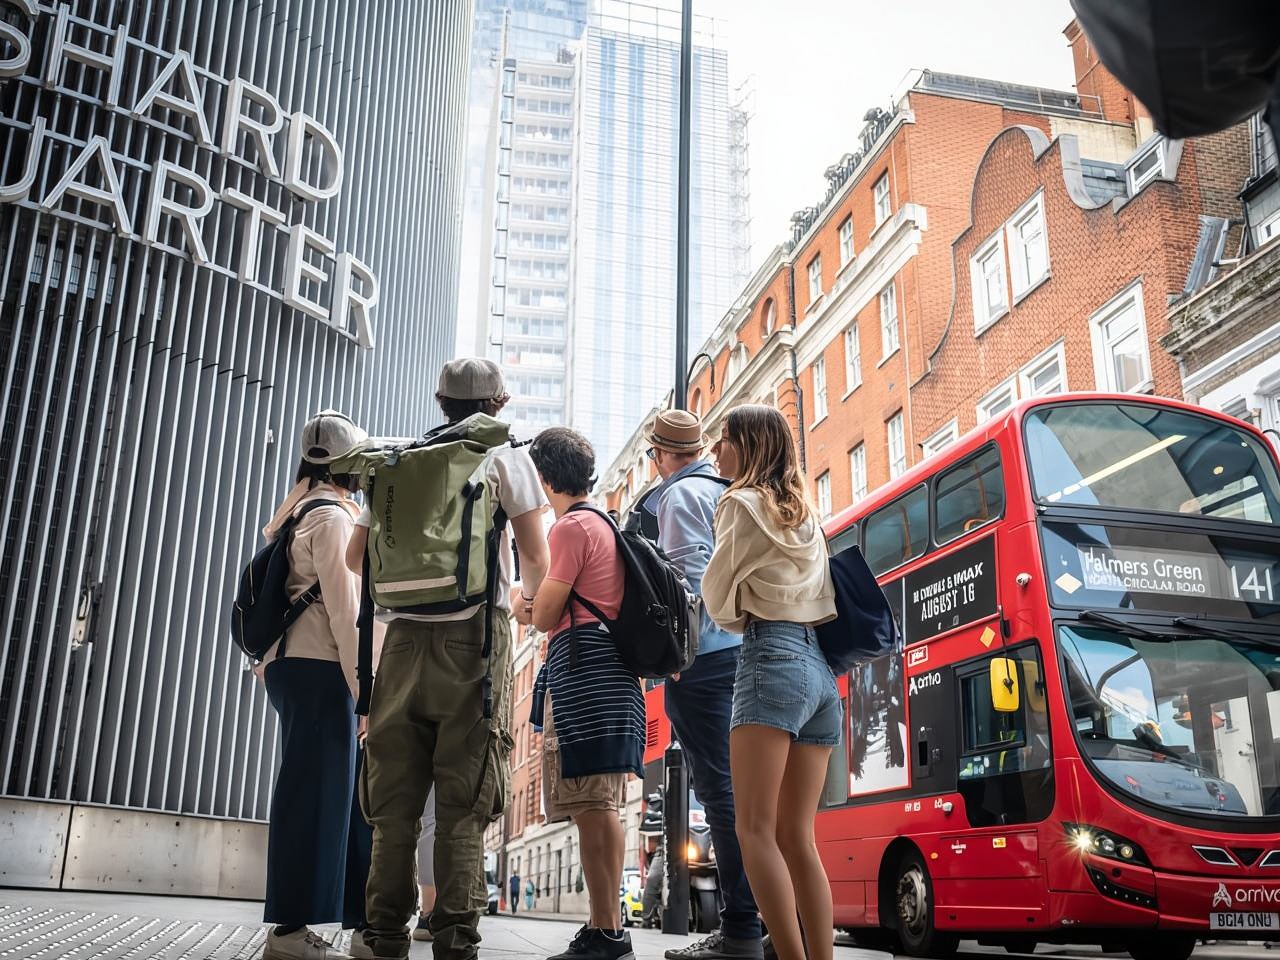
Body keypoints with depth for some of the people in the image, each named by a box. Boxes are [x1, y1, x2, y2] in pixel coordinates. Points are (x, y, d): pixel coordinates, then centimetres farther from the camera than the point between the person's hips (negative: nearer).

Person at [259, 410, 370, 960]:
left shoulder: (299, 512, 20)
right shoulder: (334, 515, -8)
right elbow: (343, 608, -14)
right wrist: (363, 686, -14)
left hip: (290, 663, 9)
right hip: (318, 667, -9)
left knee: (318, 788, 10)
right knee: (316, 790, -7)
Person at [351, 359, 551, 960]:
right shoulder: (505, 457, 5)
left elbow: (357, 556, 14)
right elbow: (535, 557, 0)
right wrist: (526, 596, 21)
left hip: (404, 638, 3)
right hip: (475, 635, -3)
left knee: (394, 800, 5)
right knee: (464, 801, -3)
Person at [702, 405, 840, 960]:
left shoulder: (743, 504, 0)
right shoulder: (806, 514, 23)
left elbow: (719, 601, 0)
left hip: (772, 662, -8)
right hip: (820, 666, 8)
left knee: (756, 830, -11)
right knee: (798, 838, 6)